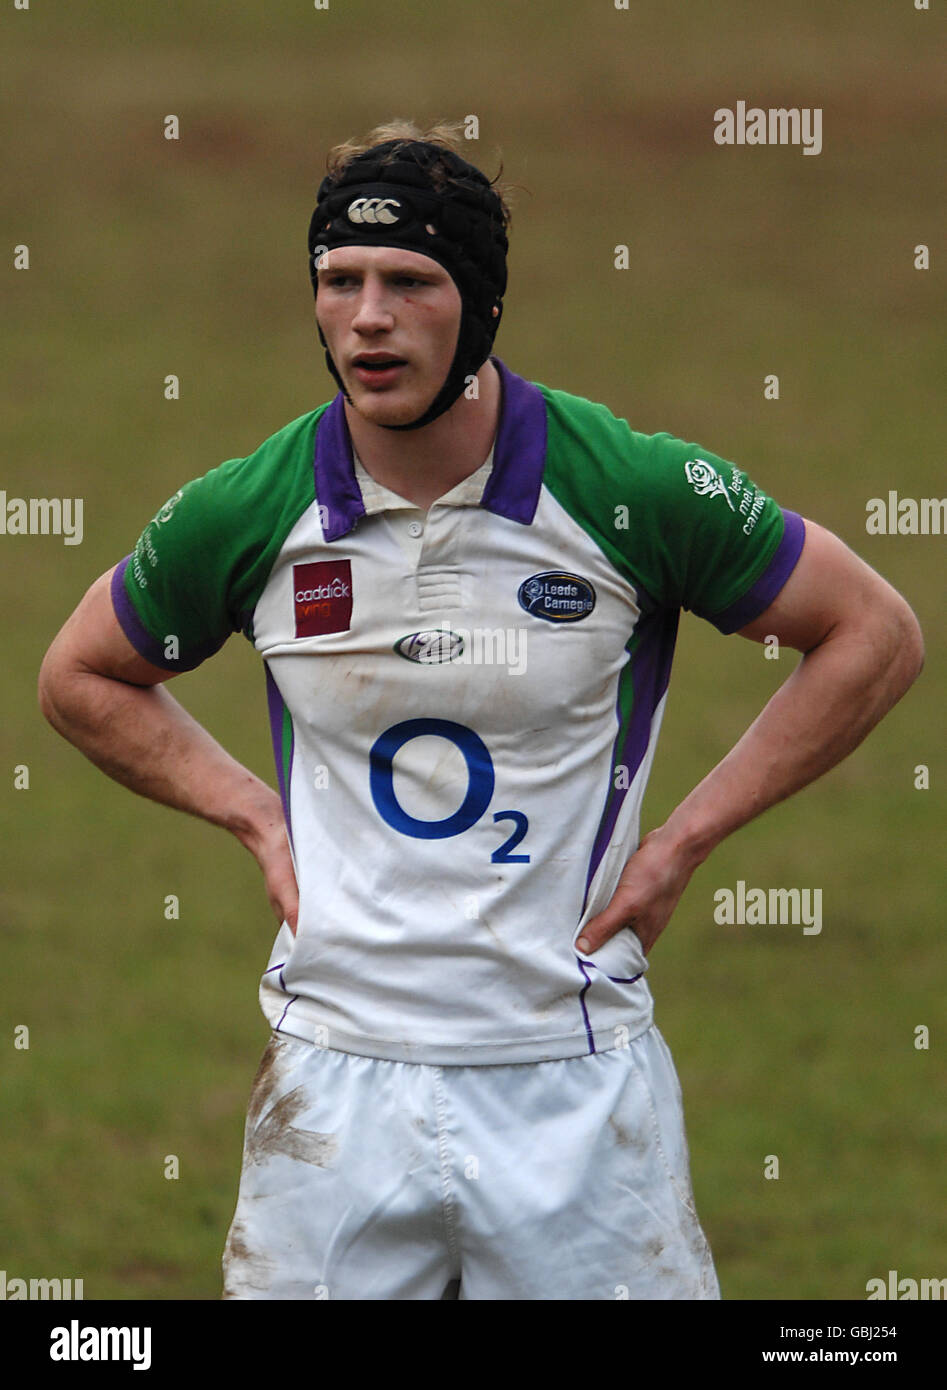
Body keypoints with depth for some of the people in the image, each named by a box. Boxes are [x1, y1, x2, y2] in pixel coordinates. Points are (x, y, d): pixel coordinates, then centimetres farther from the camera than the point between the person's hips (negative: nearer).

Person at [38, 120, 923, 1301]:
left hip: (573, 1078, -1)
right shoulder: (249, 513, -2)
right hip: (338, 1073, 1)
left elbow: (875, 636, 3)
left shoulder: (636, 488, -8)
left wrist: (682, 843, 0)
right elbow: (81, 676, 17)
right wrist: (255, 817, 5)